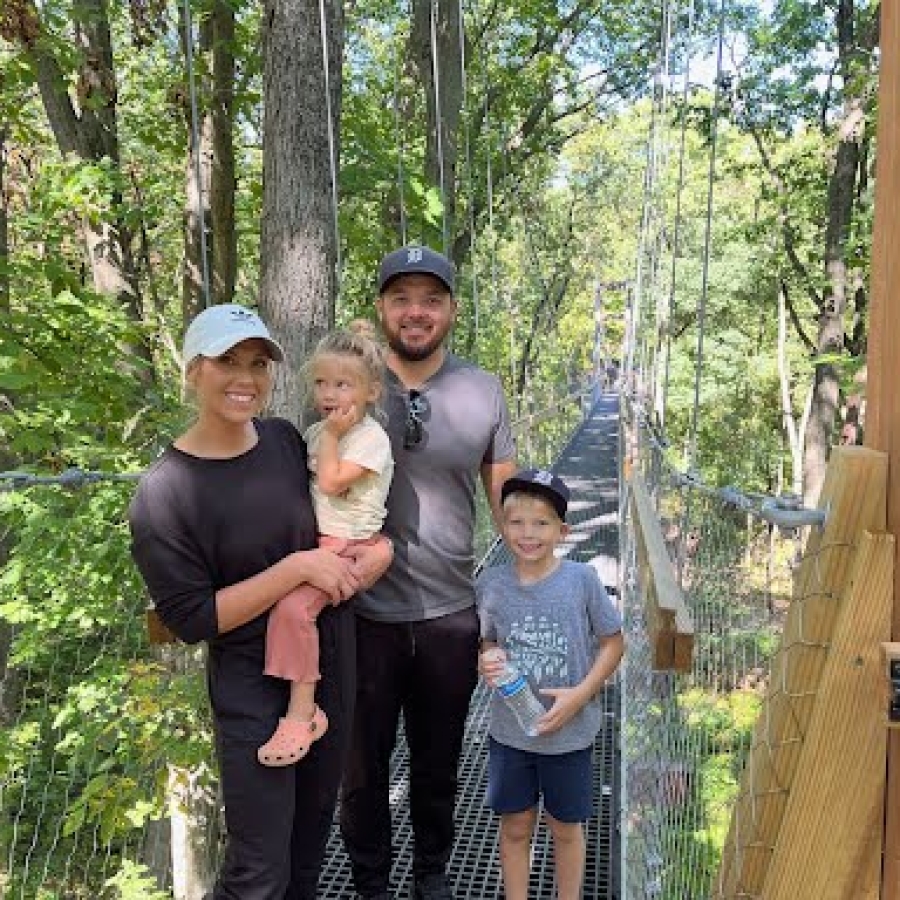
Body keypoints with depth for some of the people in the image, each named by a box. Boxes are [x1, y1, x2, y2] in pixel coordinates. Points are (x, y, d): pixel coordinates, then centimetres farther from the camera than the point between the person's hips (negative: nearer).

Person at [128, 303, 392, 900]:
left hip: (333, 664, 6)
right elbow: (193, 619, -19)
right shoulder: (163, 494, -19)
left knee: (315, 823, 24)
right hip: (252, 686, -5)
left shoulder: (287, 439, -5)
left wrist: (376, 549, -8)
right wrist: (299, 566, -24)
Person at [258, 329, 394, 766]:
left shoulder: (371, 437, -10)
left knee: (292, 606, -27)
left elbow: (330, 483, -18)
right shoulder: (316, 432, 15)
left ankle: (302, 713, -15)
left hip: (345, 542, -9)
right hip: (311, 538, 9)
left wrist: (330, 436, -11)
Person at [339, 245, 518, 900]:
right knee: (364, 765, 18)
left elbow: (508, 495, 5)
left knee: (439, 763, 23)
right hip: (363, 614, -1)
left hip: (452, 616, 2)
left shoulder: (483, 391, -4)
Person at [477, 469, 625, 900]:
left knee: (565, 828, 18)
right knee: (515, 826, 17)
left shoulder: (581, 579, -14)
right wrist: (487, 660, -16)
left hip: (569, 731, -1)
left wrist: (580, 694, -15)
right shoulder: (491, 584, -8)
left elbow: (612, 642, -5)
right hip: (509, 730, 2)